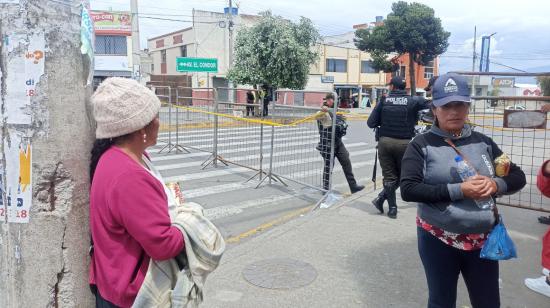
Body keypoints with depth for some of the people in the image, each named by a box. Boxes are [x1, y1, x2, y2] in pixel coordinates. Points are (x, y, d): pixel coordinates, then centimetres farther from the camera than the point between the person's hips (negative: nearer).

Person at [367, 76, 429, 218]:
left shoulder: (384, 101, 1)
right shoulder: (413, 101, -1)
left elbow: (371, 123, -2)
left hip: (385, 142, 1)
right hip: (404, 143, -1)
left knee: (389, 176, 11)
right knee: (402, 175, 15)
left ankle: (392, 208, 11)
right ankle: (381, 198, 4)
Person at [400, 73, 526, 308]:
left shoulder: (482, 142, 4)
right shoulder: (422, 145, -8)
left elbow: (518, 177, 10)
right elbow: (408, 190, -18)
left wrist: (495, 184, -12)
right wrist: (459, 190, -24)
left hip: (483, 240, 4)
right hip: (438, 240, -3)